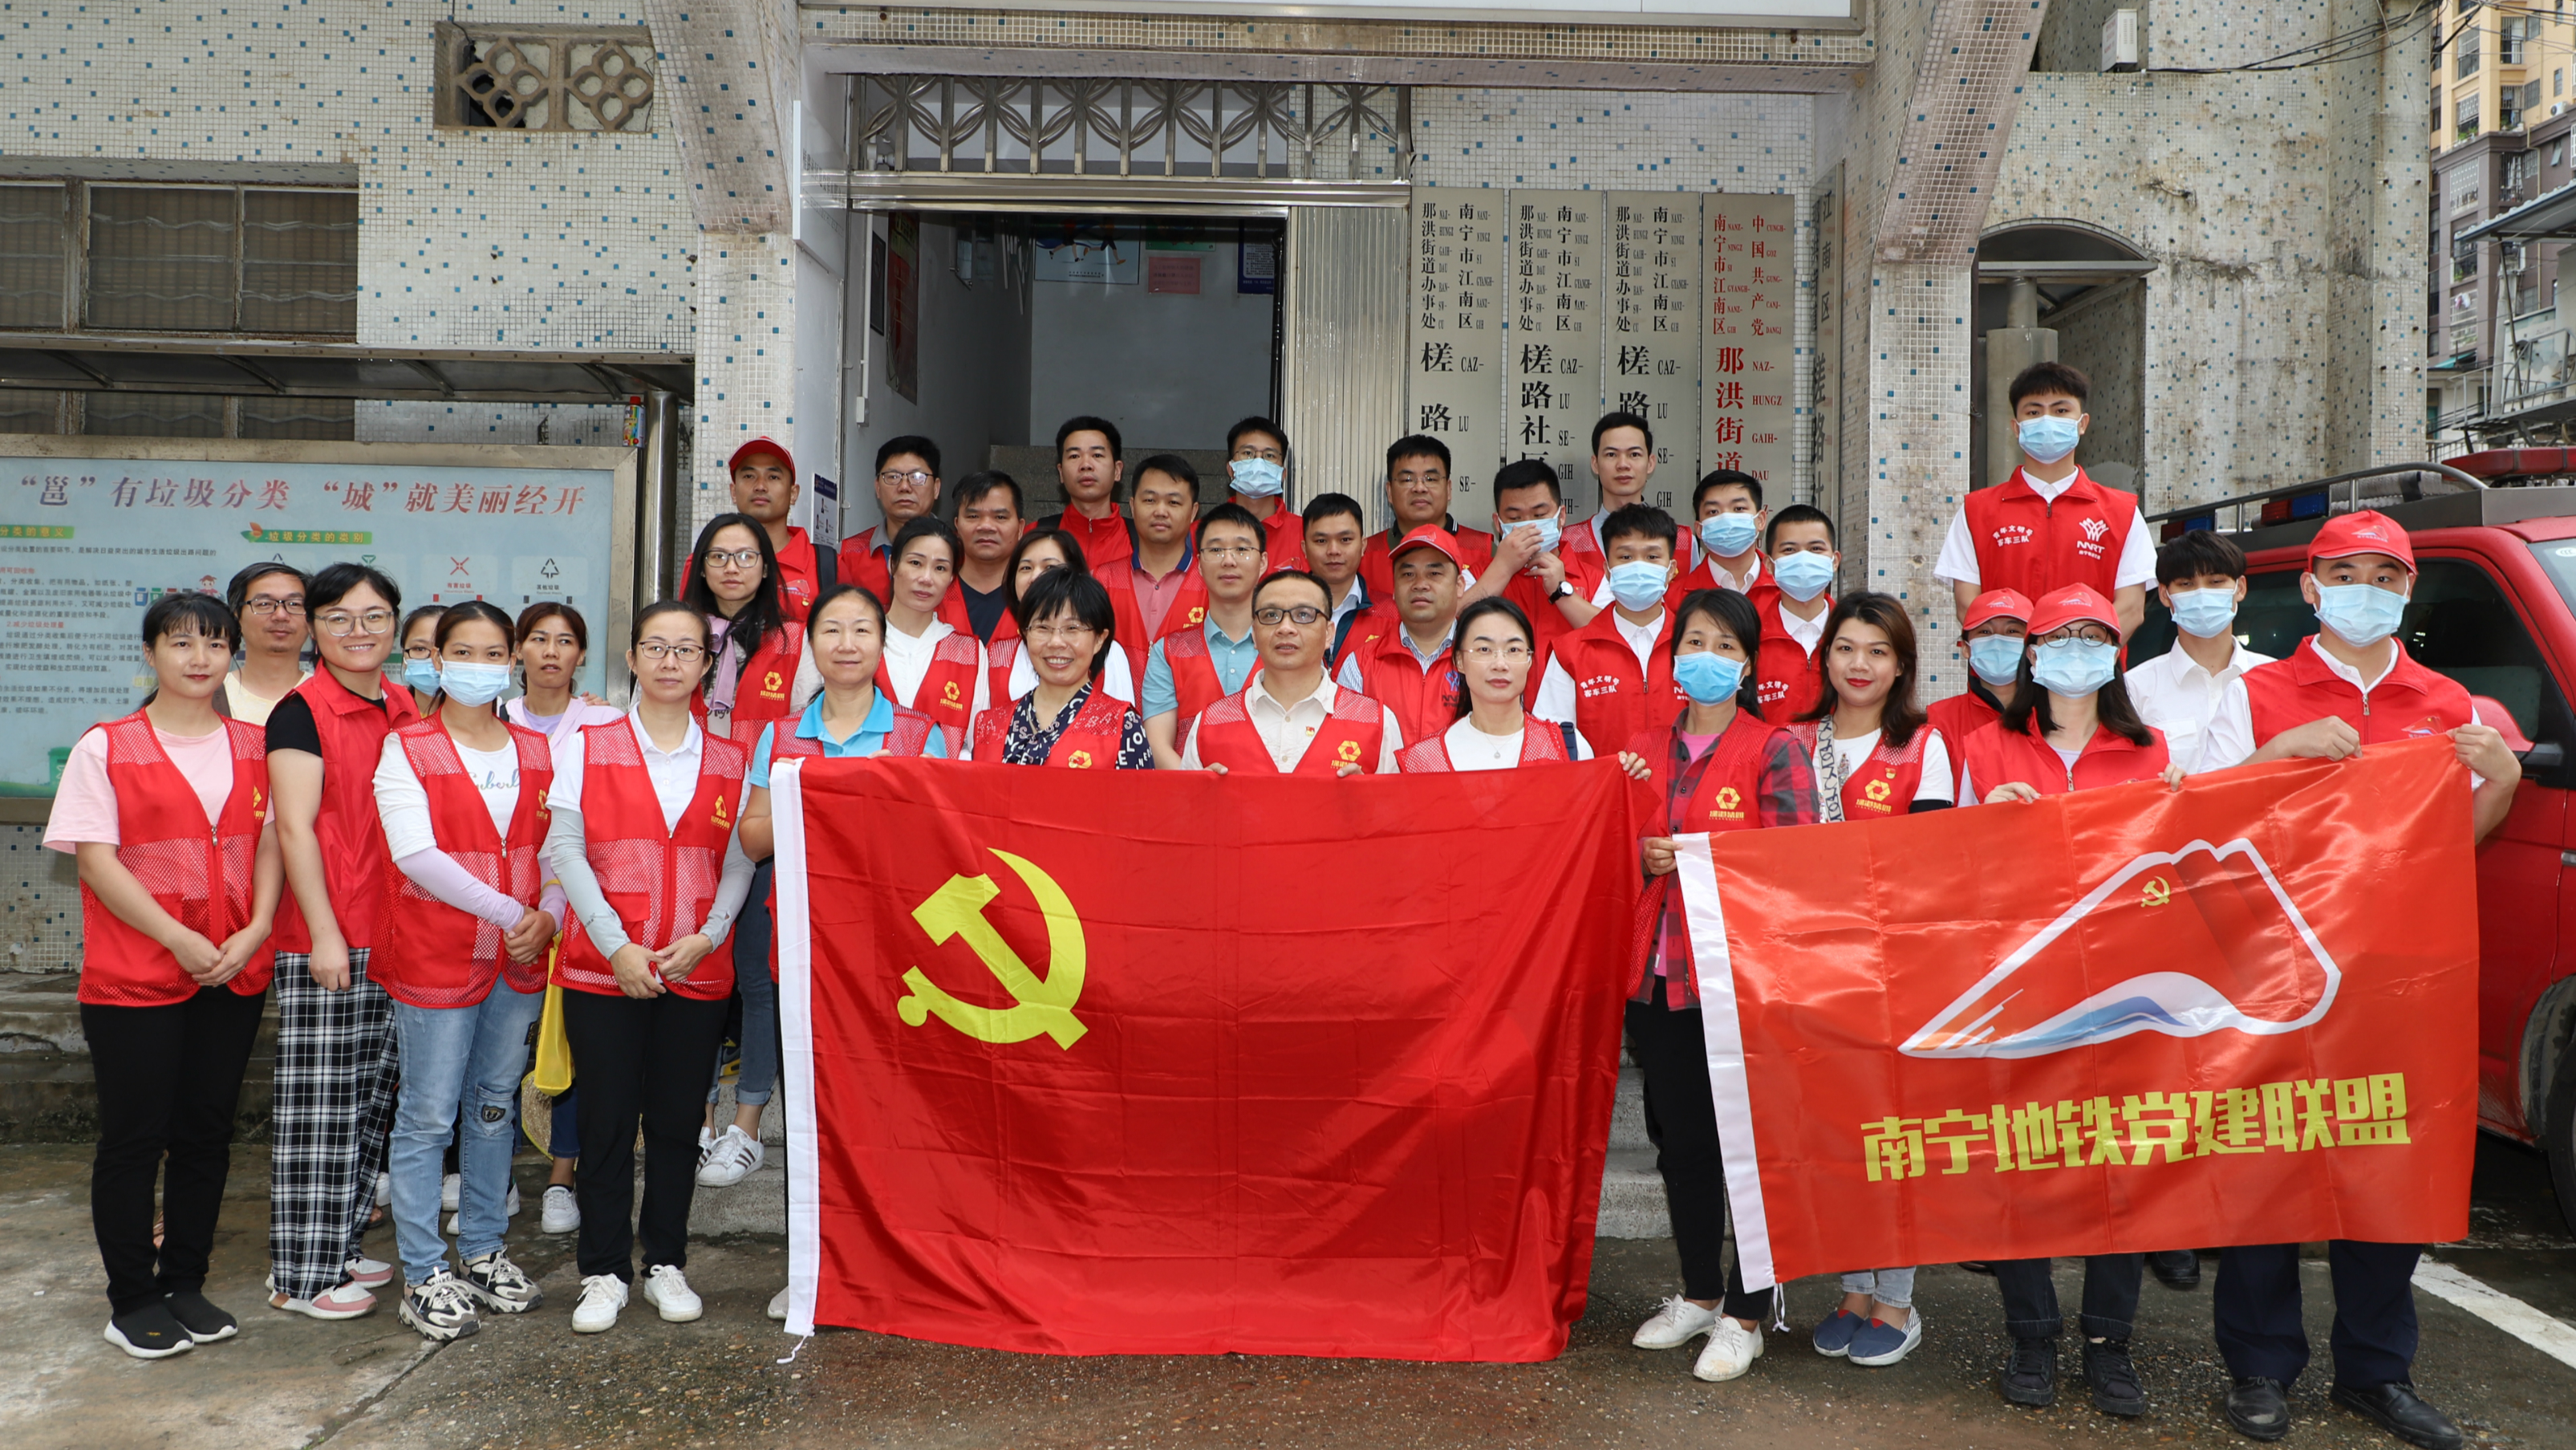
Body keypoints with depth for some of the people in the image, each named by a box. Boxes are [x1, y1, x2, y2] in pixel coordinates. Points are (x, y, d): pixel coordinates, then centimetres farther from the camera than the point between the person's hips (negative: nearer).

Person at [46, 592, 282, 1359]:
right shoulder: (107, 746, -2)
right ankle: (132, 1301, 16)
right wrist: (180, 940, -15)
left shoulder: (254, 745, 9)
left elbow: (270, 841, 6)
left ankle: (186, 1284, 23)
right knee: (134, 1138, 3)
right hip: (134, 975, -3)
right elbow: (95, 860, -8)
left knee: (207, 1134, 10)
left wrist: (257, 930, -10)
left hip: (235, 975, 4)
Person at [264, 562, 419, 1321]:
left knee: (373, 1098, 13)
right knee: (319, 1102, -1)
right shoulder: (302, 711, -7)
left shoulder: (407, 710, 12)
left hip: (397, 935, 7)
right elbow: (295, 828, -12)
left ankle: (340, 1245, 26)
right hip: (323, 937, -7)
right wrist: (323, 933, -15)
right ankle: (301, 1274, 9)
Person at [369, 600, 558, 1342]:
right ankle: (424, 1277, 12)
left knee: (494, 1107, 14)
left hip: (520, 961, 5)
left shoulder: (536, 751, 10)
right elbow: (415, 853, -15)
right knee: (427, 1117, 1)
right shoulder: (406, 748, -4)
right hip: (436, 960, -4)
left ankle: (484, 1253, 27)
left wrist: (548, 916, -11)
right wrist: (507, 911, -18)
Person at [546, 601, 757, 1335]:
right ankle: (604, 1273, 15)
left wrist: (708, 936, -10)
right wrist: (616, 945, -11)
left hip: (698, 970, 2)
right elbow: (566, 851, -3)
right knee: (608, 1120, 2)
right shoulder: (588, 747, 3)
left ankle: (666, 1262, 22)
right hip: (603, 968, -1)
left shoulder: (731, 759, 8)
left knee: (677, 1120, 8)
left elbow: (740, 862, 6)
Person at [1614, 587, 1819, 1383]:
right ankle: (1699, 1292, 30)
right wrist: (1639, 854, -5)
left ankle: (1745, 1313, 15)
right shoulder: (1644, 747, 11)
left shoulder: (1775, 749, -3)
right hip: (1659, 969, 5)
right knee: (1679, 1135, 13)